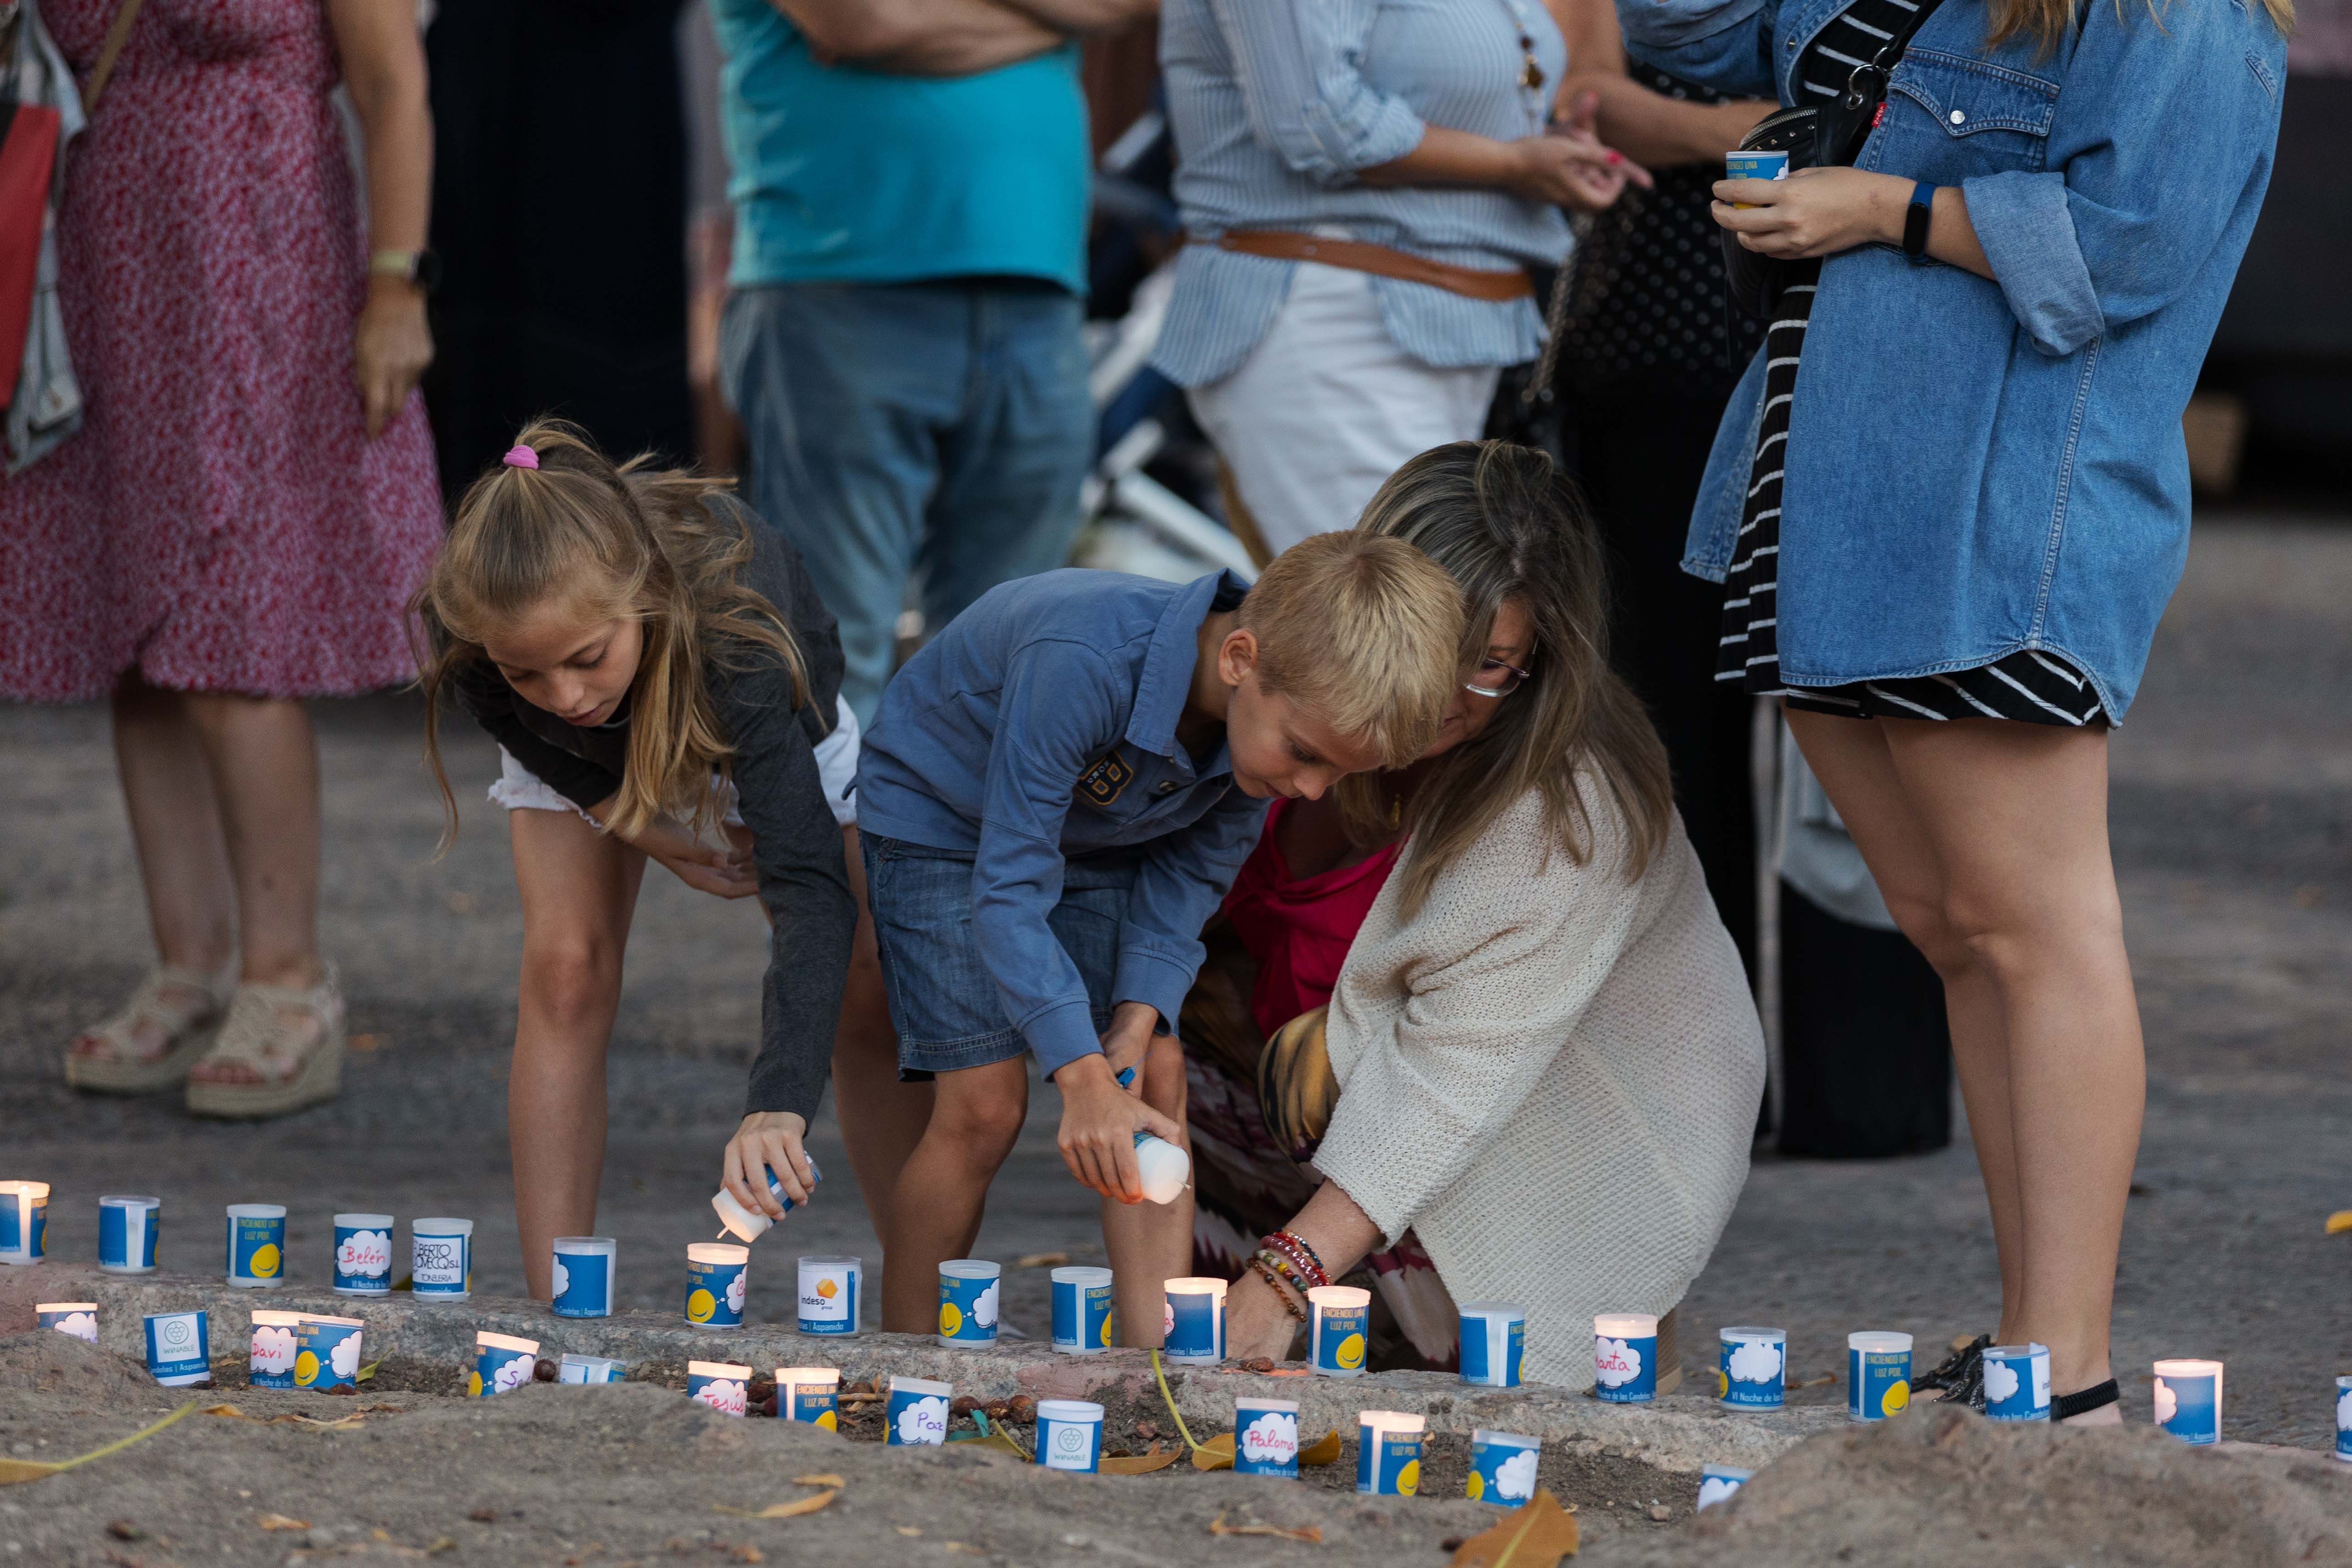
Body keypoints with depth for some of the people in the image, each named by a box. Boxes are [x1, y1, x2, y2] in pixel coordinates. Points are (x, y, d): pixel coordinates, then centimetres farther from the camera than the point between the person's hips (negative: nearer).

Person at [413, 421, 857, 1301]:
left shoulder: (737, 627, -48)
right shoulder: (461, 632, -40)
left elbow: (810, 886, -53)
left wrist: (778, 1107, -63)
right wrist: (640, 829, -22)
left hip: (770, 729, -1)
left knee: (860, 1010, -6)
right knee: (564, 971, -14)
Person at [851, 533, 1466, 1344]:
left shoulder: (1287, 713, -22)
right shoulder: (1083, 666, -43)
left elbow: (1192, 870, -7)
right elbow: (1009, 885, -39)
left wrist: (1141, 1018, -21)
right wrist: (1083, 1078, -45)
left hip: (1097, 837, 6)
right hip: (941, 814, -6)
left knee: (1159, 1079, -7)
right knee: (985, 1102, -13)